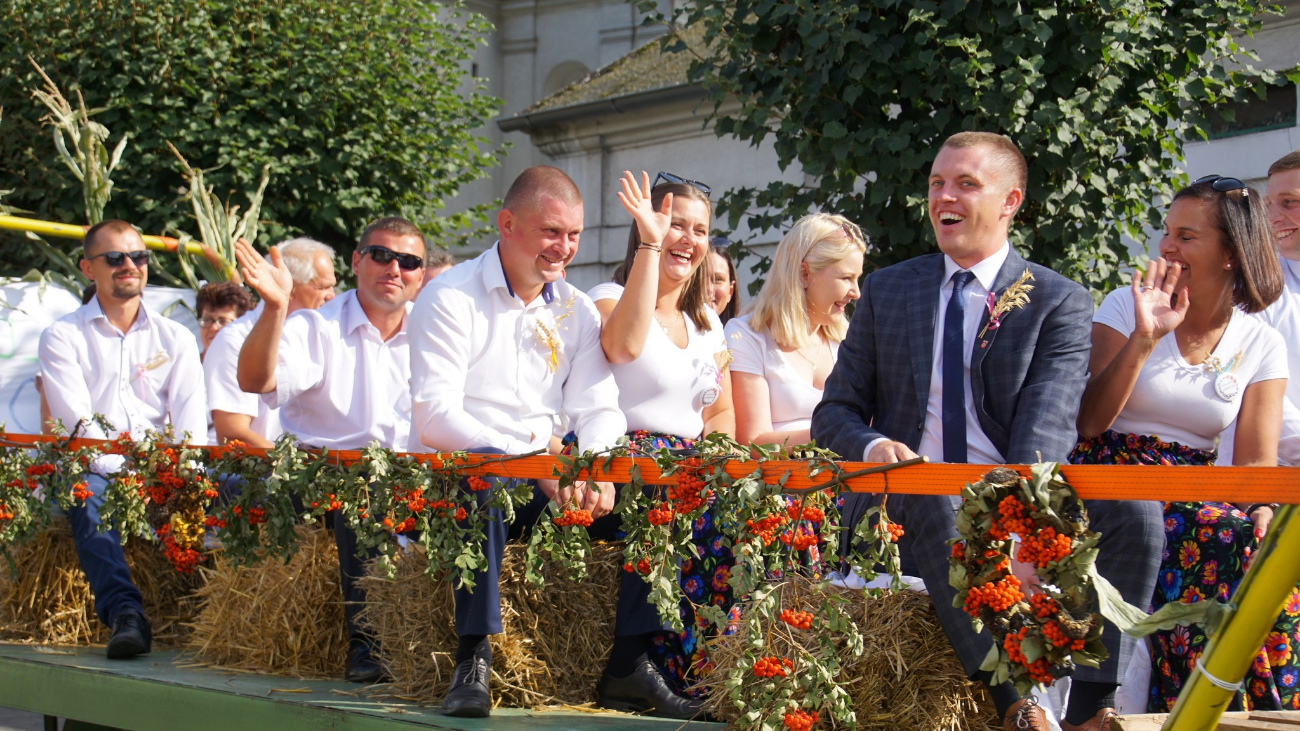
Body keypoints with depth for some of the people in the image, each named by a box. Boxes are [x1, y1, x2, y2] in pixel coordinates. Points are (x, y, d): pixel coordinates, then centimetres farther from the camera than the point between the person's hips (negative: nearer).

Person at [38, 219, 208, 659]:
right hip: (95, 469, -2)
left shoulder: (175, 339, 17)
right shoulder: (62, 338, 8)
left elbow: (192, 425, 5)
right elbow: (79, 425, -6)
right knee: (87, 494, -38)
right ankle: (125, 615, -51)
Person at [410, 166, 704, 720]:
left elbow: (597, 409, 6)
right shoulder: (450, 300, -5)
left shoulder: (576, 311, 14)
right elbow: (434, 417, -16)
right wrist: (534, 464, -25)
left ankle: (630, 664, -11)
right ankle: (473, 659, -32)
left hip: (550, 477, 5)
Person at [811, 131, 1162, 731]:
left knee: (1133, 511, -27)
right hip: (905, 504, 0)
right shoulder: (885, 291, 14)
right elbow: (834, 413, 14)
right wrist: (874, 447, -12)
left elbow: (1046, 428, -10)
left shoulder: (1060, 303, 5)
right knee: (932, 501, -35)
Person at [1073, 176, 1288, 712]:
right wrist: (1145, 339, -17)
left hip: (1195, 494, 3)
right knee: (1218, 539, -30)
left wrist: (1259, 534, -19)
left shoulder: (1262, 345, 8)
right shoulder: (1127, 306, 2)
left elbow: (1256, 462, 1)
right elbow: (1087, 423, -6)